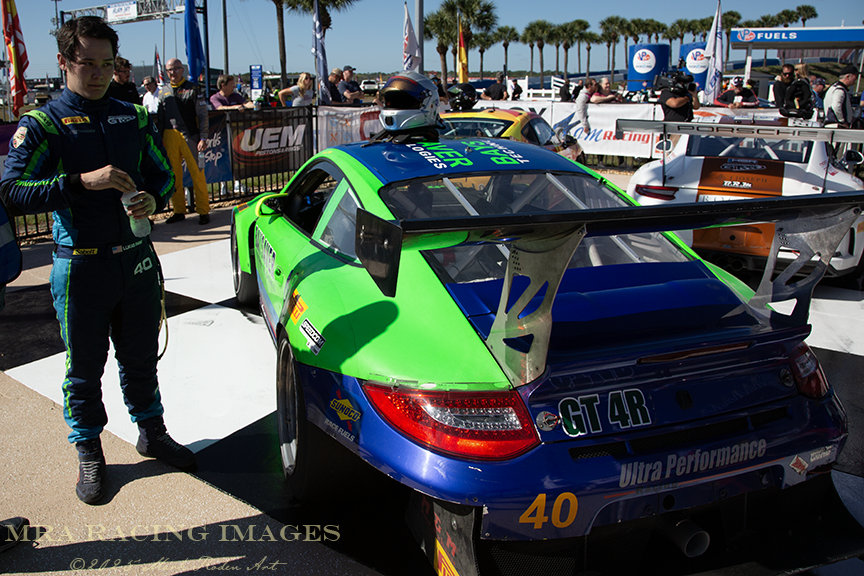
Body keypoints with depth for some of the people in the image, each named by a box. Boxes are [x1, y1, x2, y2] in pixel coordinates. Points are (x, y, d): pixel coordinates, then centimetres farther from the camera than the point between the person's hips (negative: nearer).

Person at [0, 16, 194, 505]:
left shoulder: (134, 118, 8)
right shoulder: (41, 124, -4)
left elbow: (163, 173, 14)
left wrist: (153, 198, -10)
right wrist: (82, 181, -25)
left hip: (137, 257, 3)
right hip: (81, 266, -3)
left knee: (141, 358, 17)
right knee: (85, 367, 8)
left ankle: (152, 432, 35)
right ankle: (89, 453, 25)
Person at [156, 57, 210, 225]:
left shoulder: (193, 88, 5)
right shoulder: (162, 92, 15)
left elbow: (203, 115, 1)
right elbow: (159, 118, 19)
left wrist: (203, 138, -8)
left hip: (189, 136, -4)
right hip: (169, 138, 4)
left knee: (197, 173, -6)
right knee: (173, 175, 5)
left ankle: (203, 211, 1)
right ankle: (178, 210, 14)